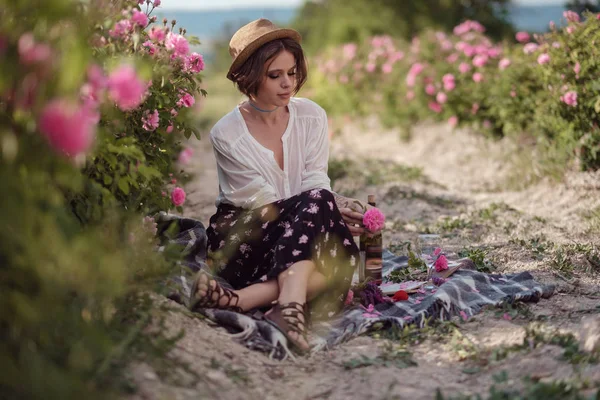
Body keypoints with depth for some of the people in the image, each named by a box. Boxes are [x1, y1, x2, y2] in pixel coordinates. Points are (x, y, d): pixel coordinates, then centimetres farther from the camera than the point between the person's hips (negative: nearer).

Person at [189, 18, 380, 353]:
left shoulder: (312, 116, 2)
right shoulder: (226, 134, -10)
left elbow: (316, 181, -4)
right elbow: (264, 204, -12)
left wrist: (327, 211, -27)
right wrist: (325, 212, -24)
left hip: (296, 237, 4)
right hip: (244, 237, -4)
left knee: (342, 255, -31)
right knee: (318, 203, -31)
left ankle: (240, 298, -41)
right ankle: (291, 305, -46)